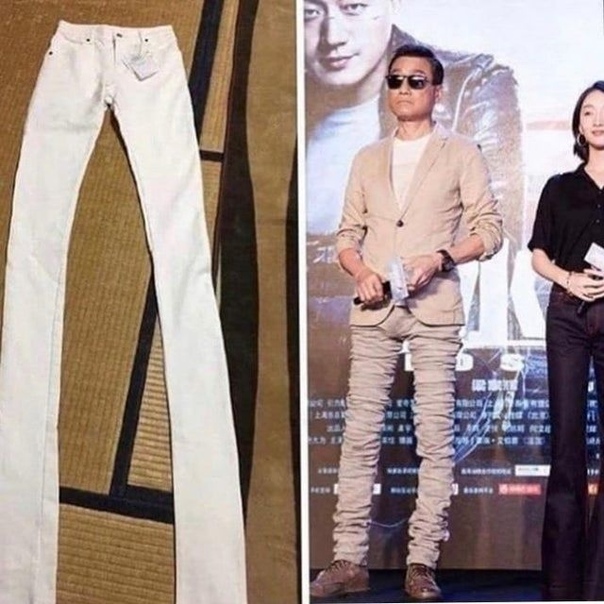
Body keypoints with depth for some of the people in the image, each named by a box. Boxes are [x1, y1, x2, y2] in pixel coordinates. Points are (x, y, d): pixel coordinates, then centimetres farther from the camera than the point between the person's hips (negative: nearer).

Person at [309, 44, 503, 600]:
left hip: (433, 310, -3)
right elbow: (348, 234, 16)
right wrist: (360, 271, -5)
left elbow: (489, 230, 2)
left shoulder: (461, 153, 7)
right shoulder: (368, 159, 18)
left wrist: (439, 257, -14)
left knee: (435, 437, -4)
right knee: (360, 435, 0)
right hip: (374, 310, 3)